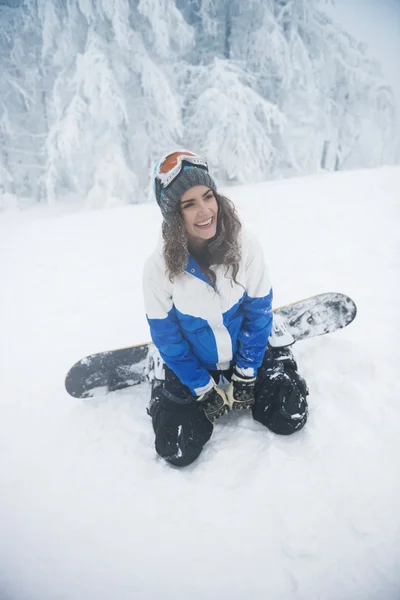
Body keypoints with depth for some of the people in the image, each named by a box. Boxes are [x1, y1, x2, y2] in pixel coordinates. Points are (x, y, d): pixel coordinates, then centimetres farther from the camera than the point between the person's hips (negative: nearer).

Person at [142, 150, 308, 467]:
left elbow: (259, 313, -12)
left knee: (289, 418, -4)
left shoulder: (246, 246, -22)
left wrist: (245, 377, -10)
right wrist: (204, 389, -11)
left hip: (247, 356, 2)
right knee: (179, 451, -4)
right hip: (194, 367, -1)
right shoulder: (159, 267, -24)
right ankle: (165, 393, 25)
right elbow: (167, 337, -14)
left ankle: (240, 388, 24)